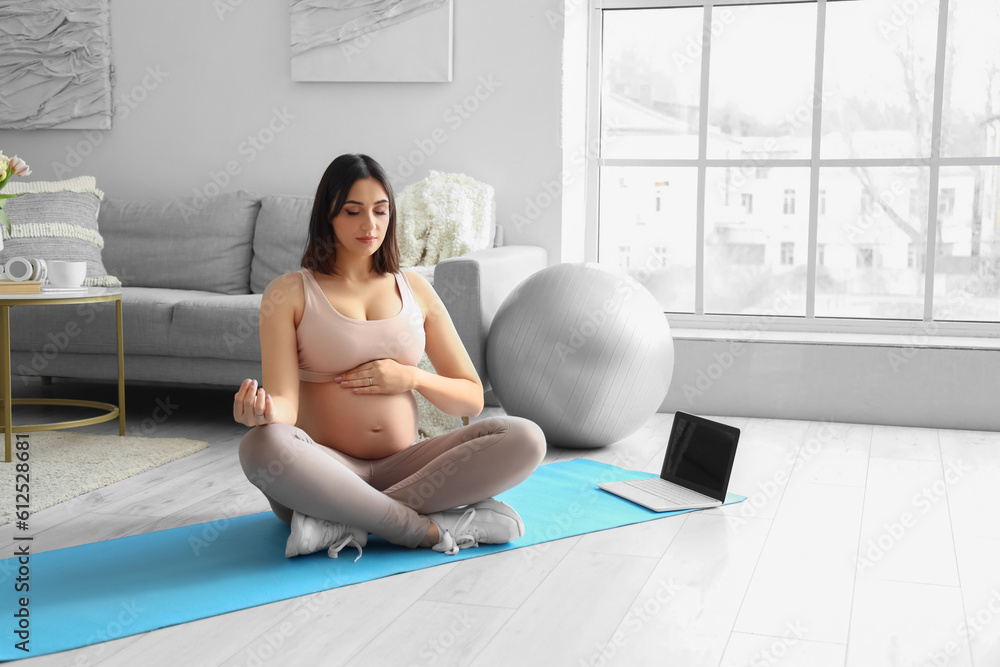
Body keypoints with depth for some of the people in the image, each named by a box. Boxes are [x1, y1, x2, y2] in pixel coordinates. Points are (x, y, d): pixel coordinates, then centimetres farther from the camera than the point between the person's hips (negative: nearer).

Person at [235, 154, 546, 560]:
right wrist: (262, 410, -33)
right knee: (262, 446, -37)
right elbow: (284, 404, -9)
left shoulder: (414, 289, 13)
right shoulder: (289, 293, 3)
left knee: (525, 439, -22)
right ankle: (432, 528, -29)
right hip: (325, 472, -3)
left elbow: (472, 399, 13)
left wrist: (411, 378, -6)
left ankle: (346, 524, -26)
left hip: (404, 470, 3)